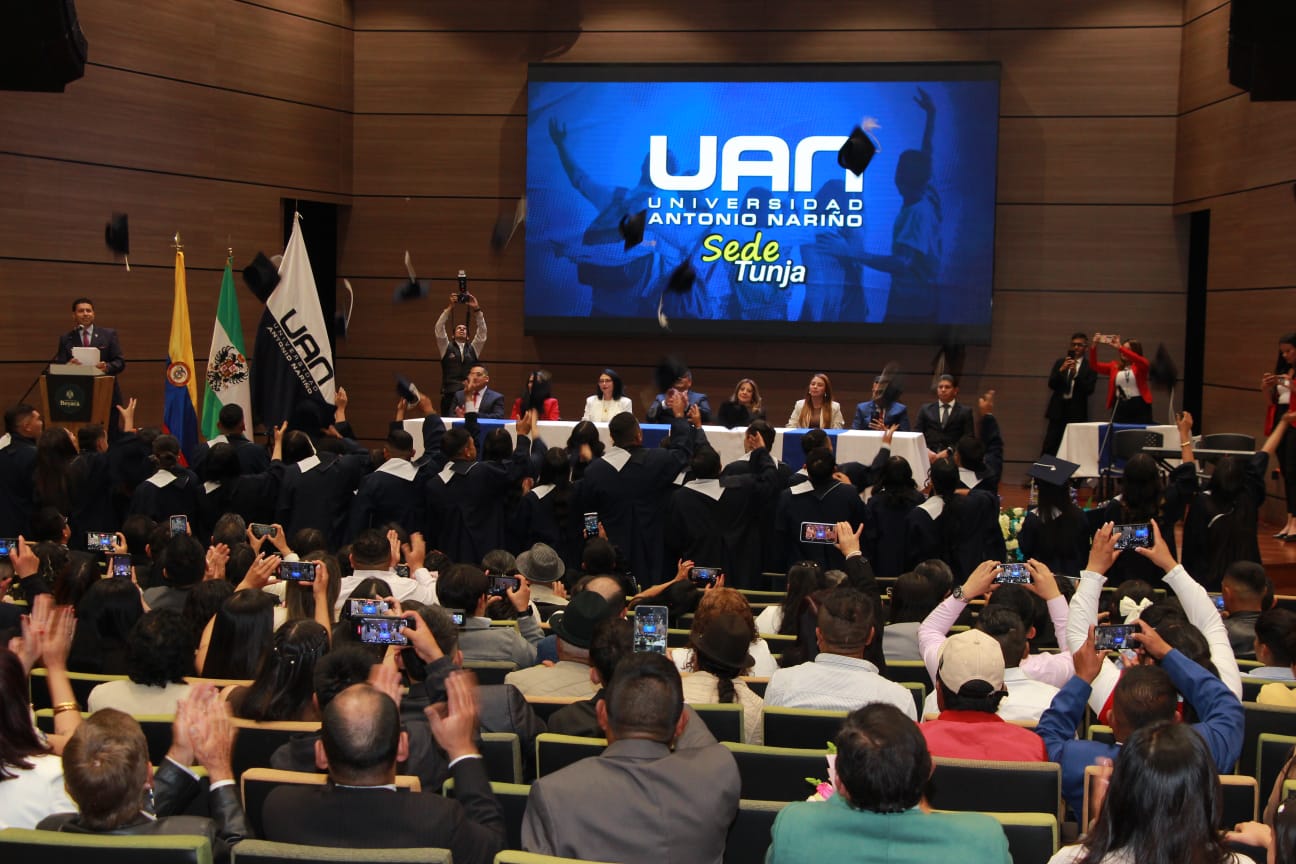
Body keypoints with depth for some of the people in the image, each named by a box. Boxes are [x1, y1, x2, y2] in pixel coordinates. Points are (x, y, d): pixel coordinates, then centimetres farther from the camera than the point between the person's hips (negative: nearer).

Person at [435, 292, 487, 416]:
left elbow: (482, 331, 7)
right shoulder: (447, 347, 14)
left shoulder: (473, 348, 18)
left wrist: (476, 309, -4)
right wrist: (450, 308, -6)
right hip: (450, 395, -1)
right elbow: (439, 329, 2)